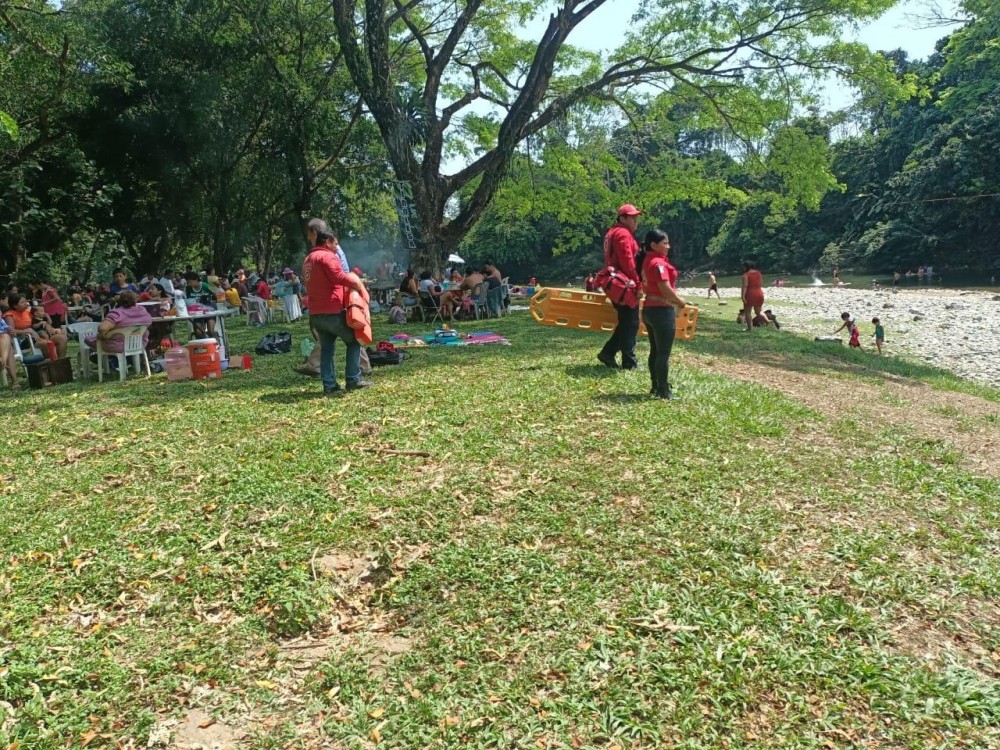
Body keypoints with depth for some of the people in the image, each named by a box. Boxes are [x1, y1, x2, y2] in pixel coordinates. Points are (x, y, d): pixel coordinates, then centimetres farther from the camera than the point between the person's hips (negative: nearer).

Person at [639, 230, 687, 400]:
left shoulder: (647, 261, 12)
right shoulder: (659, 262, -18)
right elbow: (665, 288, -25)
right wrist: (680, 301, -9)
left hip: (650, 308, 10)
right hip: (662, 311, -10)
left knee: (655, 351, 14)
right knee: (663, 353, -5)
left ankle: (656, 387, 21)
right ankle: (663, 391, -2)